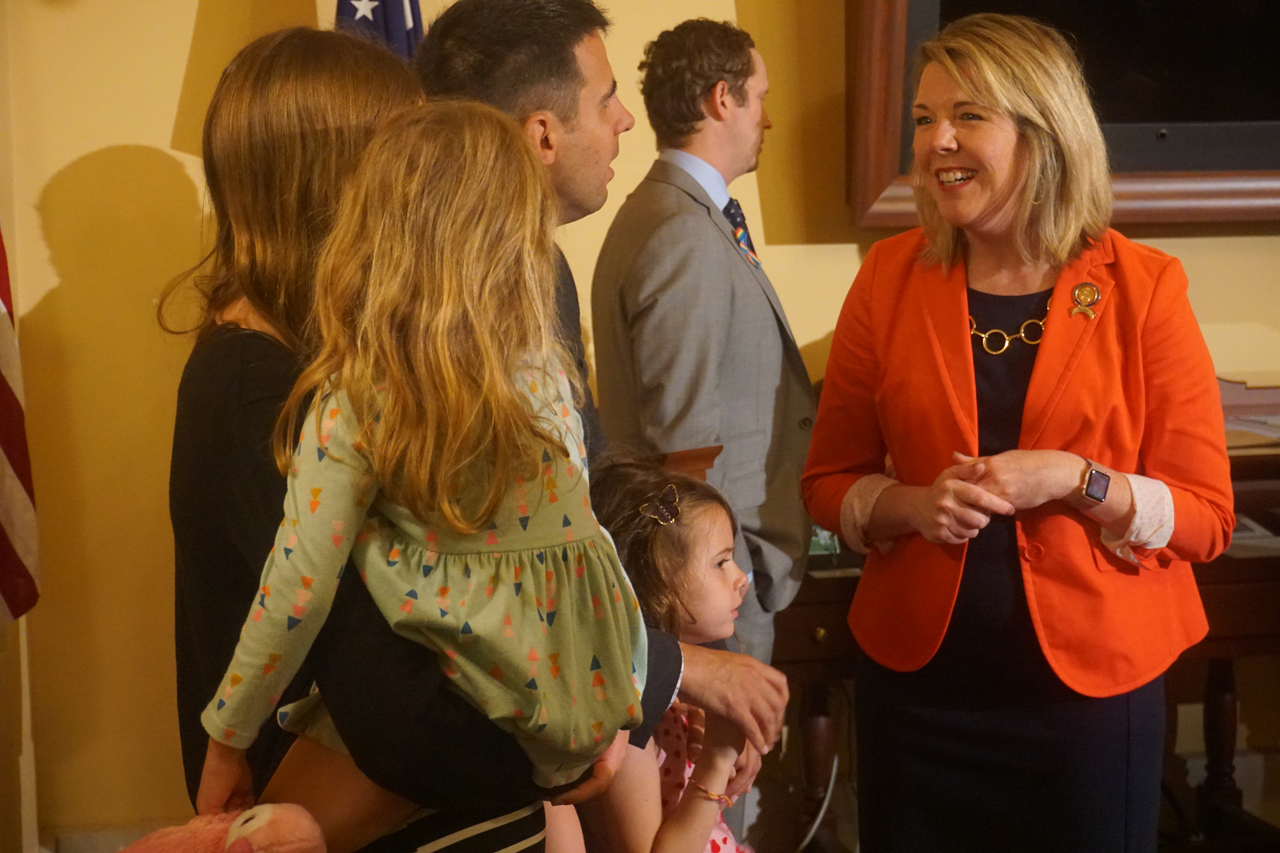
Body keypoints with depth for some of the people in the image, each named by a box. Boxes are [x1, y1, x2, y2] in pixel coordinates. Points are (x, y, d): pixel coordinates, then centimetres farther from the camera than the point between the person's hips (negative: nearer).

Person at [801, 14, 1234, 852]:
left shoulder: (1142, 288, -6)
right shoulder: (890, 277, -1)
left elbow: (1206, 515, -4)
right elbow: (831, 480, 7)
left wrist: (1077, 483, -20)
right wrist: (911, 504, -13)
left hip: (1091, 685, -1)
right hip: (917, 684, 2)